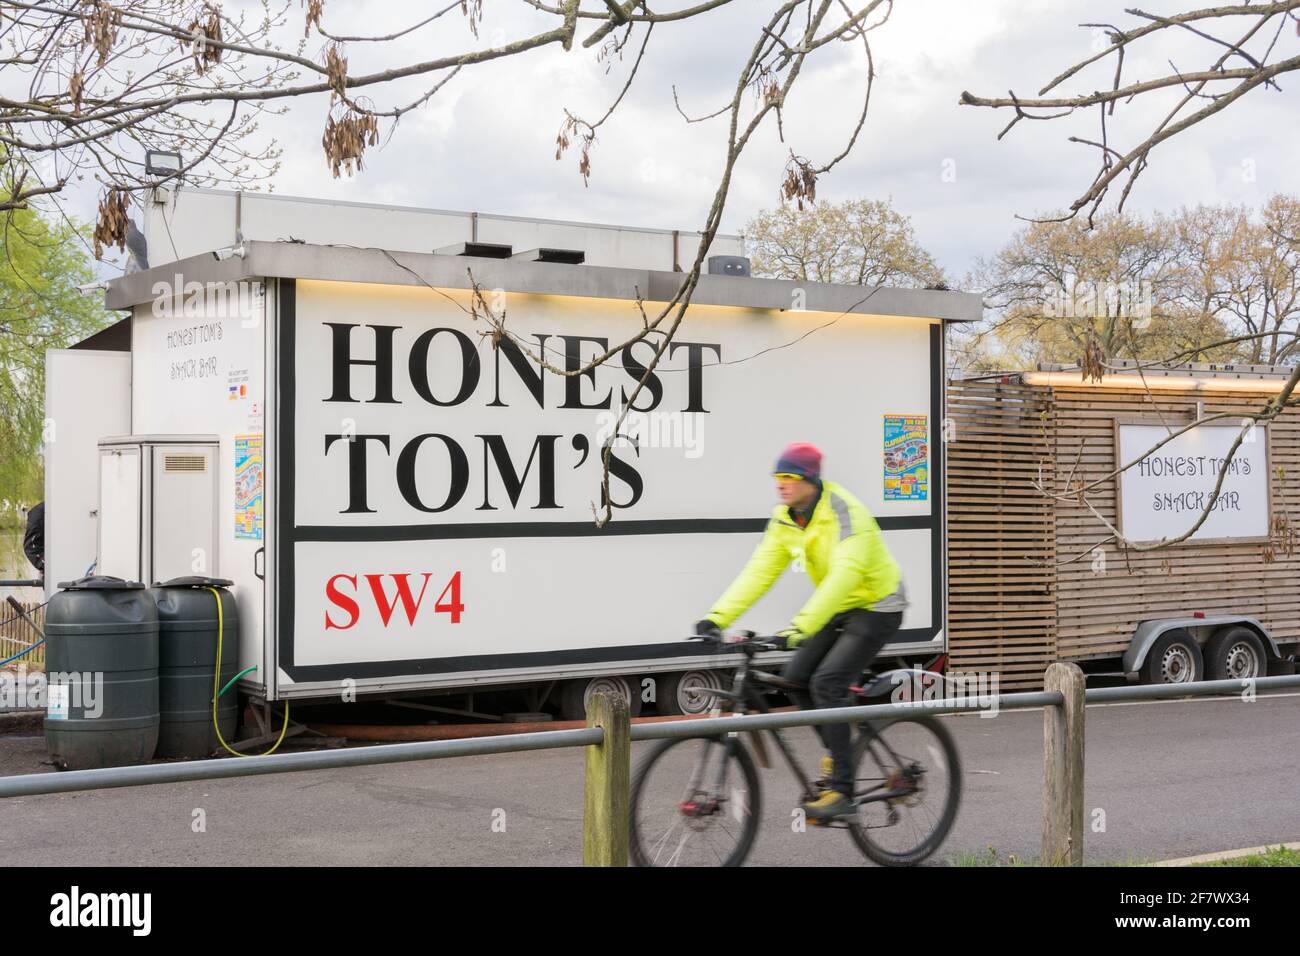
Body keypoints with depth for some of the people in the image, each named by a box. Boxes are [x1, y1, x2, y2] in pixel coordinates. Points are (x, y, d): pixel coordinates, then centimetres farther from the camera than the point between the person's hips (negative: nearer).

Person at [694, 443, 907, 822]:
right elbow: (759, 572, -6)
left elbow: (845, 573, -40)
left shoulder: (844, 513, -27)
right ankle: (839, 749, 20)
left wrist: (802, 626, -49)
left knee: (827, 682, -21)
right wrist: (717, 616, -18)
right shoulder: (784, 520, -3)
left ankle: (841, 791, -17)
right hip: (839, 608, 8)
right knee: (796, 677, -3)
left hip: (876, 607, -8)